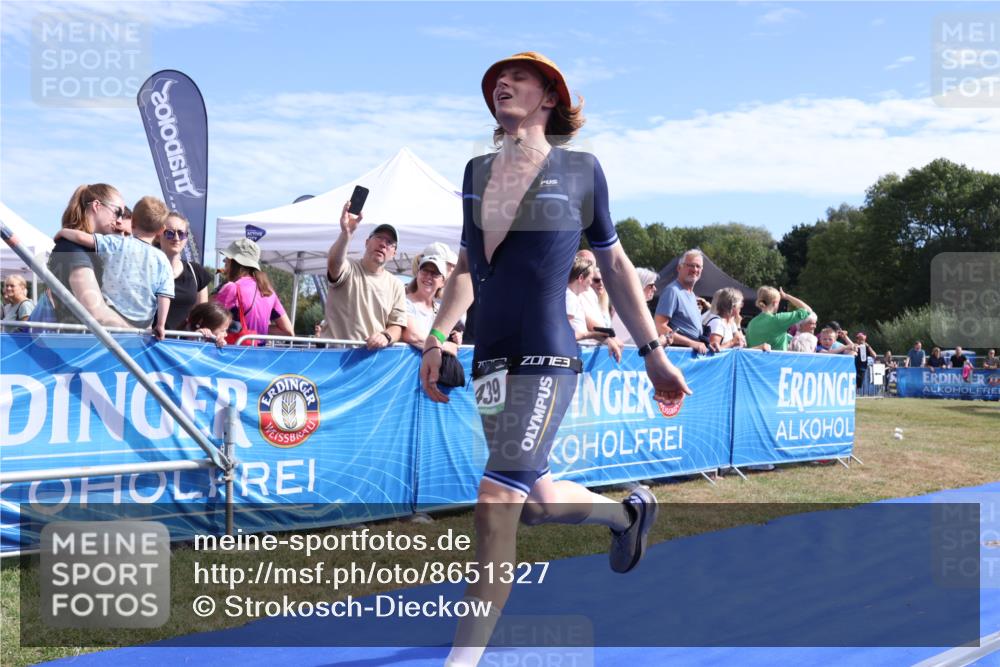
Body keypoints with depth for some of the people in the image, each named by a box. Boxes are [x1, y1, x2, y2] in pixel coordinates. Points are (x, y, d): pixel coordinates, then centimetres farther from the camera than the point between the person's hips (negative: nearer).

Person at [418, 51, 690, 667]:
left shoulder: (580, 169, 0)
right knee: (536, 502, 13)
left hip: (547, 359, -5)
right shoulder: (476, 171, 12)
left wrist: (654, 353, 7)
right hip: (491, 360, 6)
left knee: (496, 505, -12)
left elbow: (615, 264, 8)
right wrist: (437, 337, 8)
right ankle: (628, 510, 44)